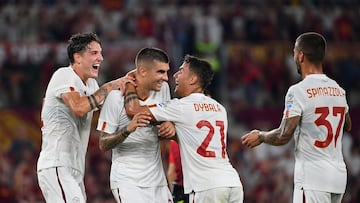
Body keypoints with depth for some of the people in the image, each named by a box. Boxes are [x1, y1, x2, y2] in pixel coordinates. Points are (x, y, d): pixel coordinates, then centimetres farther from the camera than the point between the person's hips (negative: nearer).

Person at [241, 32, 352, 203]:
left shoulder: (298, 91, -12)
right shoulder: (339, 90, 11)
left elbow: (283, 136, -13)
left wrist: (260, 136, 5)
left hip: (312, 177, -8)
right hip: (339, 175, 8)